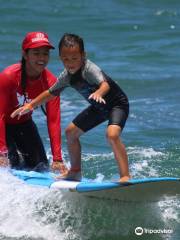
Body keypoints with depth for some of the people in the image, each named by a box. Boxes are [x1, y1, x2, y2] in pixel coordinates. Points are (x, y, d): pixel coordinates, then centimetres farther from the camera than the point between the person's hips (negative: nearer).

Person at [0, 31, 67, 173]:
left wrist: (57, 159, -24)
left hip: (24, 123, 5)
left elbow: (53, 121, -19)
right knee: (14, 165, -19)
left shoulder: (51, 82, -19)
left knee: (41, 166, 2)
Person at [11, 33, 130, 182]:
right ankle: (75, 171, 28)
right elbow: (51, 92, 9)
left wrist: (99, 93, -72)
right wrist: (30, 105, 7)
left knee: (112, 133, -34)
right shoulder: (67, 76, -8)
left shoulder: (89, 69, -31)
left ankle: (125, 176, -33)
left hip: (118, 103, -9)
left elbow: (105, 84, -50)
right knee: (71, 132, 12)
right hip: (99, 107, 9)